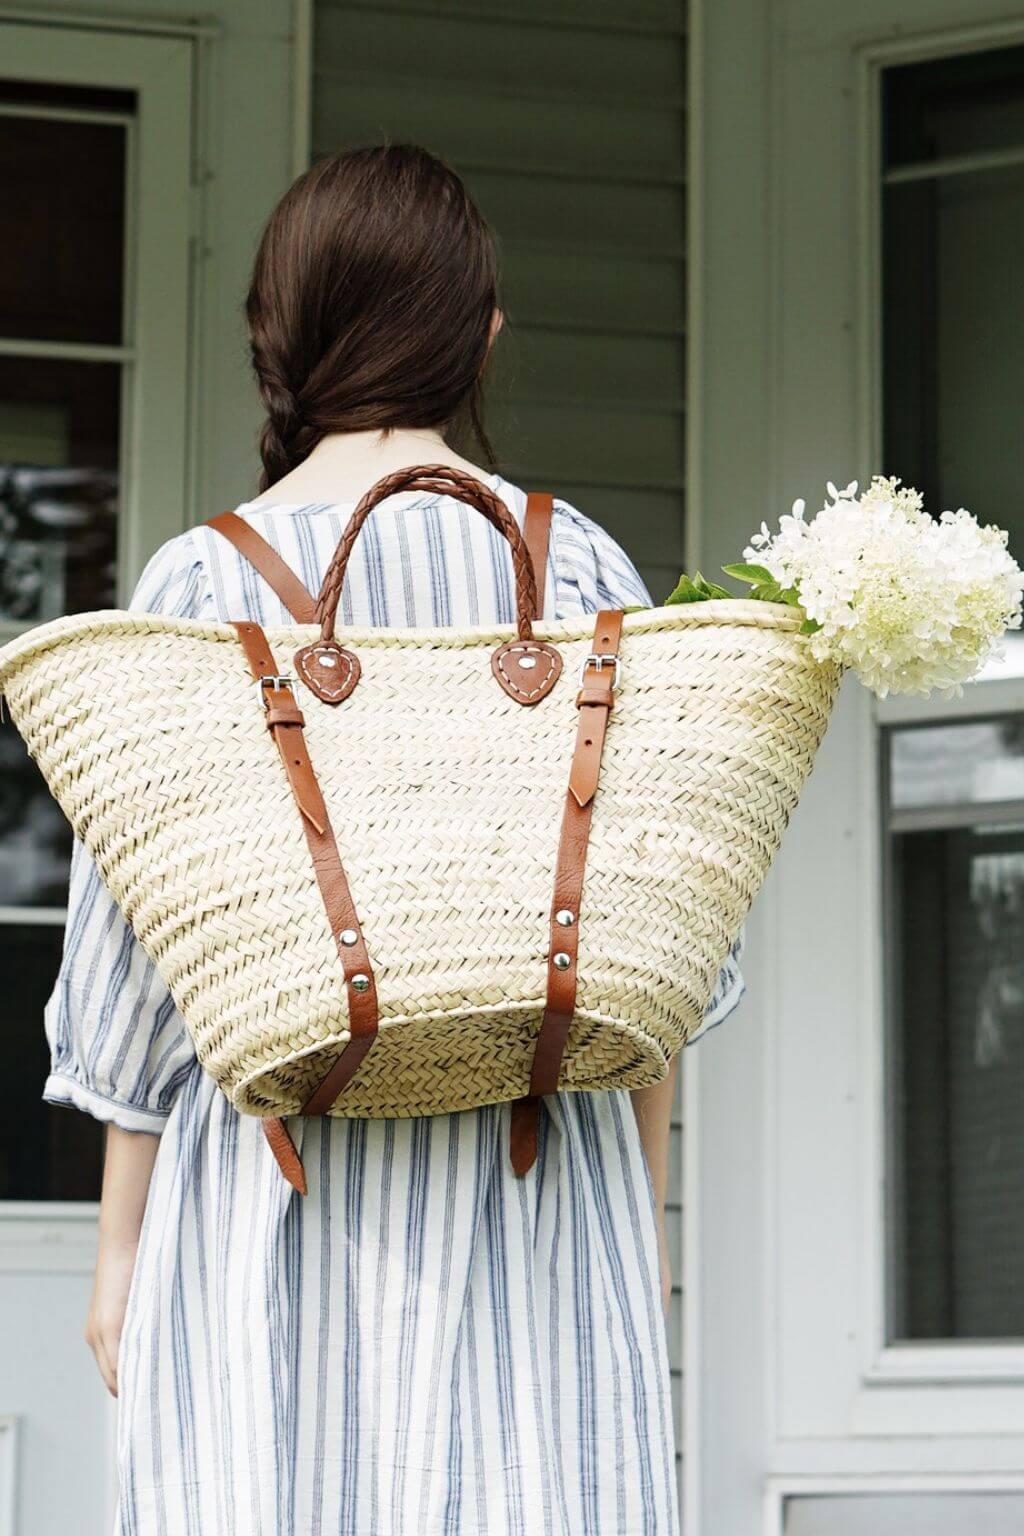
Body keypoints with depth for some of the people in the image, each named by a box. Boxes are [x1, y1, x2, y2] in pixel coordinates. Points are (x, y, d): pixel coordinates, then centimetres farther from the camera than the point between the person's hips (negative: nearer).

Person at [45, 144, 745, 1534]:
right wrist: (645, 1214, 15)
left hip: (279, 1174, -1)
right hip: (537, 1188, 1)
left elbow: (142, 937, 1)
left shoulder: (201, 580, -1)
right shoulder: (580, 566, 2)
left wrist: (122, 1247, 9)